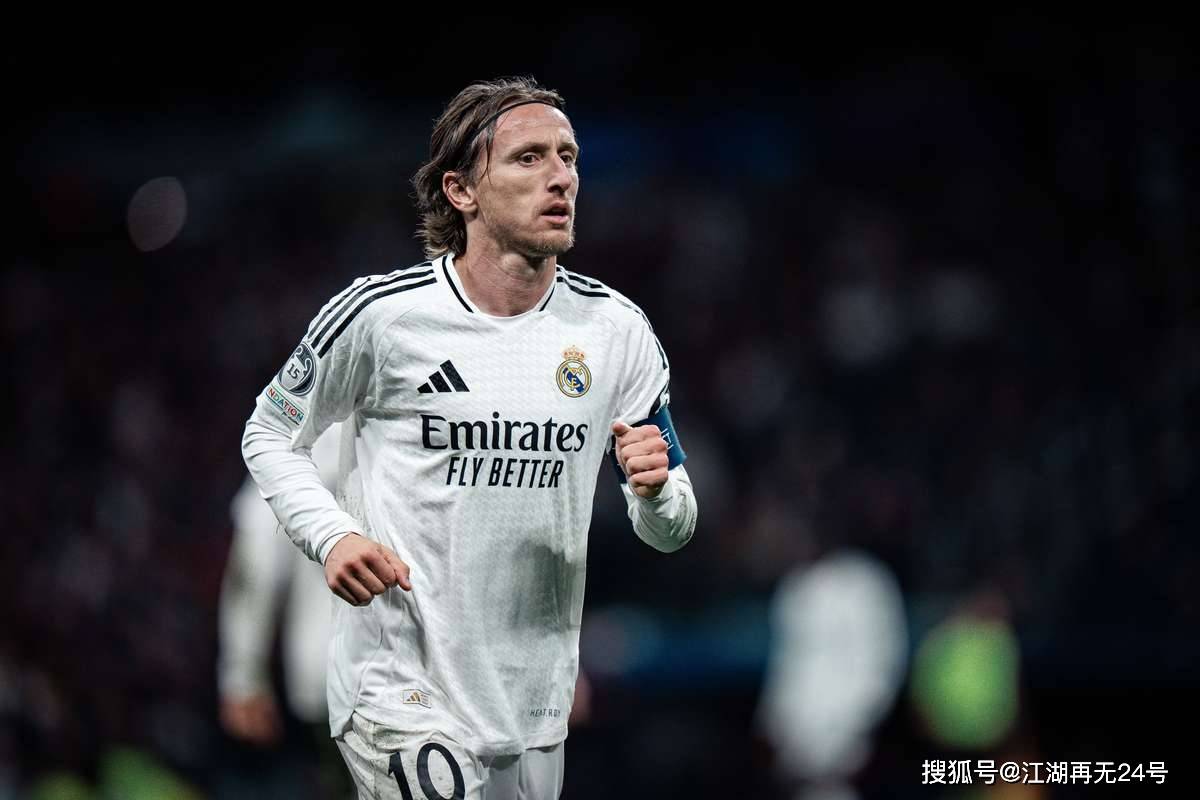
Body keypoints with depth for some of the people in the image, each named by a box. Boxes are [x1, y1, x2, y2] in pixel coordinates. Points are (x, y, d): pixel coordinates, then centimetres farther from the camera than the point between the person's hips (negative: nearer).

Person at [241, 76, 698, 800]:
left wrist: (655, 489, -15)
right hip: (401, 694, -5)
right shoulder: (381, 314, -8)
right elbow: (270, 437, 6)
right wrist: (332, 537, -11)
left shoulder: (615, 328, 3)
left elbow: (669, 533, 9)